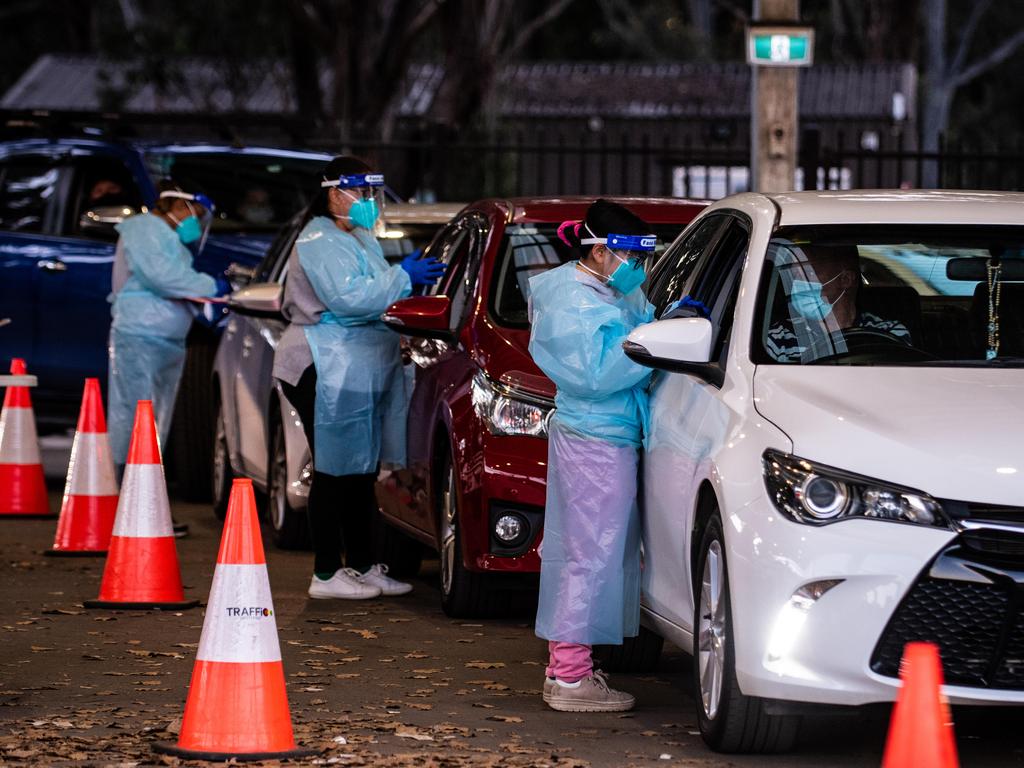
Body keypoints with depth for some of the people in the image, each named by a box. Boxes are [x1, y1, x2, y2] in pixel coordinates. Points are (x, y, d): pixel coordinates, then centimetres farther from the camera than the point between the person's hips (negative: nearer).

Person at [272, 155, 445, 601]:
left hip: (360, 375, 10)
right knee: (335, 472, -8)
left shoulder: (360, 240, 21)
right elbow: (348, 298, -23)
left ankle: (362, 565, 19)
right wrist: (402, 278, -17)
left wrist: (409, 282, 10)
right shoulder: (320, 242, -11)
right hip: (326, 374, -10)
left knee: (361, 471, 12)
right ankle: (326, 574, -4)